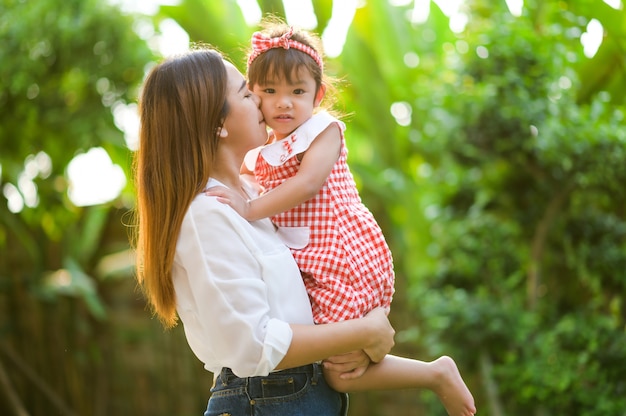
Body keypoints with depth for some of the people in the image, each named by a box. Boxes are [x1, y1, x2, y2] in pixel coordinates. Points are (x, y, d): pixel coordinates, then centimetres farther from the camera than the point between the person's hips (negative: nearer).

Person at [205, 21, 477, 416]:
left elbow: (308, 183, -20)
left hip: (347, 260, -7)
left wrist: (251, 209, -24)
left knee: (342, 373, -9)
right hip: (310, 268, 7)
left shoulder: (324, 129, -6)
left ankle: (438, 373, 7)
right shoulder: (258, 156, 13)